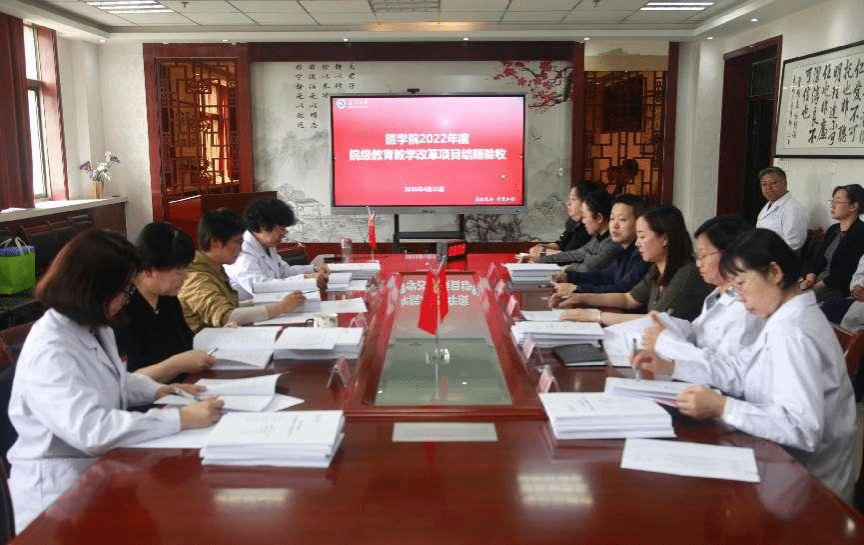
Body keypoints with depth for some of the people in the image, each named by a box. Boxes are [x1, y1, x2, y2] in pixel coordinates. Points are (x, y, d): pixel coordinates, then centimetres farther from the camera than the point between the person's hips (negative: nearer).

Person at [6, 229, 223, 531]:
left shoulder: (92, 327, 4)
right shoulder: (48, 352, -25)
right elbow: (90, 429, -36)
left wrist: (159, 391, 4)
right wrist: (182, 419, -35)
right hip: (60, 490, -8)